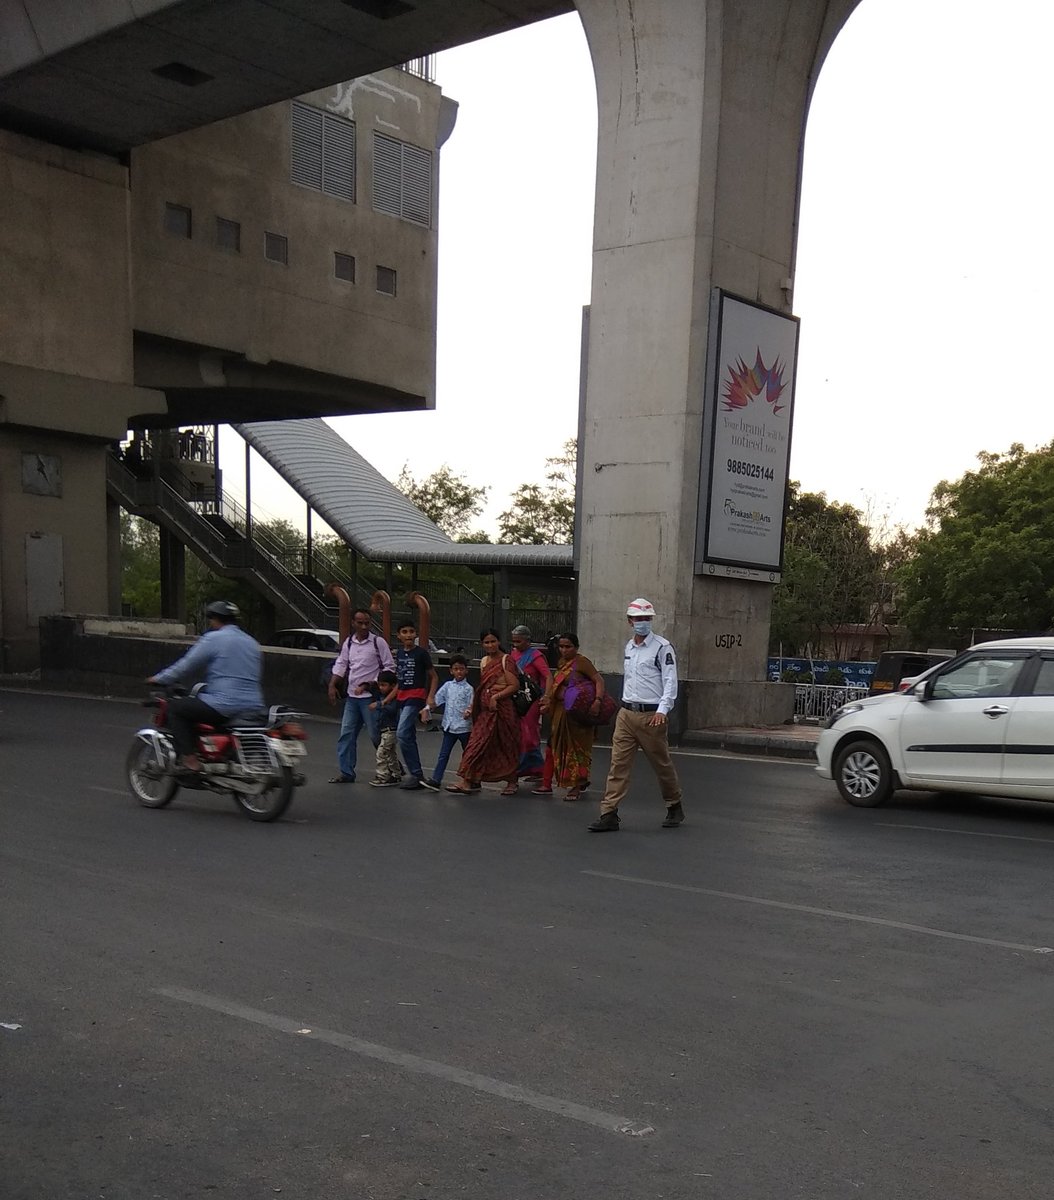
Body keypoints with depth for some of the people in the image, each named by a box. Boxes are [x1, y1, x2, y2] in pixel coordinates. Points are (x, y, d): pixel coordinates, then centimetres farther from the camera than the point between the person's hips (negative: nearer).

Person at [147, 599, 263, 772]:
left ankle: (190, 759, -6)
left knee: (175, 707, 6)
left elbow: (187, 666, -2)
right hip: (254, 707, 8)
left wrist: (159, 679, 13)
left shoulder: (213, 638, -3)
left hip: (224, 706, -8)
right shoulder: (252, 643, 18)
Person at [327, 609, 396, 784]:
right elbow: (340, 664, 18)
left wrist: (369, 684, -13)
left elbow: (390, 667, -7)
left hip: (371, 696, -6)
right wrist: (332, 685, 6)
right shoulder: (348, 642, 9)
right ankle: (346, 772, 11)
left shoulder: (378, 642, -7)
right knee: (346, 734, 5)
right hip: (352, 696, 6)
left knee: (376, 735, -2)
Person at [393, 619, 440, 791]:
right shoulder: (398, 653, 10)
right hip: (401, 698, 7)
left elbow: (434, 677, -3)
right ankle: (417, 776, 17)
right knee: (410, 738, 10)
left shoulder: (421, 653, -7)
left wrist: (429, 702, -10)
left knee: (402, 734, -18)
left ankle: (416, 775, -11)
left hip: (416, 697, -7)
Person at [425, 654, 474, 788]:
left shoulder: (468, 688, -6)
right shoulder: (448, 686, 5)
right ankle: (436, 780, -1)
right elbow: (437, 700, 6)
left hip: (464, 727, -3)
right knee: (443, 754, 1)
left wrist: (468, 712, -31)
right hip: (449, 726, 3)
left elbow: (472, 706, -10)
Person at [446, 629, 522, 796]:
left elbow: (515, 685, -12)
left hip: (501, 707, -6)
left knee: (506, 745, 4)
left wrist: (496, 697, -17)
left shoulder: (506, 660, -6)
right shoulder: (484, 661, 14)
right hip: (485, 709, 6)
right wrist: (473, 705, 13)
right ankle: (468, 781, -5)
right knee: (478, 743, -2)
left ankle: (512, 782, 19)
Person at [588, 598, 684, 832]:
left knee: (662, 764, 8)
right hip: (626, 714, 5)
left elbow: (670, 681, -11)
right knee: (618, 764, -3)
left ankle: (675, 807, 28)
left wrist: (662, 710, -21)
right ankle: (609, 814, -4)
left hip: (651, 716, -5)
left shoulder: (662, 647, -7)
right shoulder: (629, 647, 14)